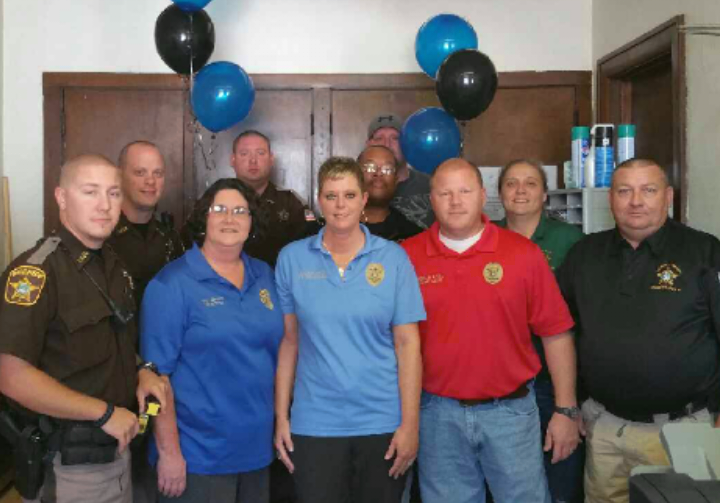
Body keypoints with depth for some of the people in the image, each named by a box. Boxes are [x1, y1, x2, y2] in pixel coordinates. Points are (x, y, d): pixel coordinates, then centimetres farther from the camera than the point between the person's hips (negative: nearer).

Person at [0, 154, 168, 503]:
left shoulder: (112, 265, 7)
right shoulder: (36, 271, -19)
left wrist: (141, 369, -1)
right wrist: (105, 412, -19)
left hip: (116, 451, 7)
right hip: (65, 466, -7)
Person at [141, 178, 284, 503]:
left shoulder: (264, 276, 6)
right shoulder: (172, 284, -11)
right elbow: (157, 373, -13)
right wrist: (169, 451, -15)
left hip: (257, 448, 6)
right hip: (198, 455, -5)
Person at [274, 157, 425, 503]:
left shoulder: (393, 258, -3)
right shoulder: (292, 258, -1)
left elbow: (407, 344, -3)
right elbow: (288, 341, 2)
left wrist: (410, 423, -7)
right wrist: (281, 417, 0)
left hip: (383, 423, 0)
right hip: (314, 424, 0)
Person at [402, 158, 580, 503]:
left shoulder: (523, 253, -4)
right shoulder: (407, 256, -3)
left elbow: (555, 333, -1)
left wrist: (566, 410, -2)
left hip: (510, 410, 0)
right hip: (438, 413, 1)